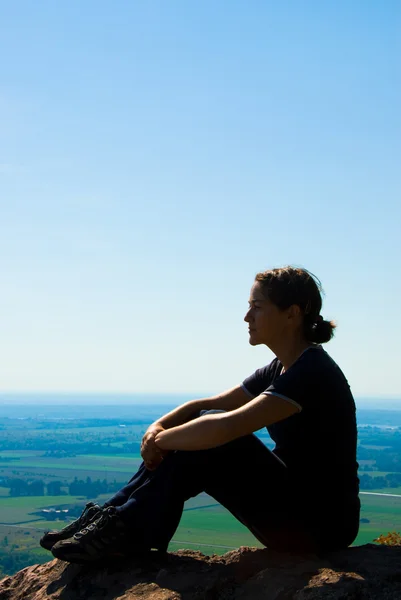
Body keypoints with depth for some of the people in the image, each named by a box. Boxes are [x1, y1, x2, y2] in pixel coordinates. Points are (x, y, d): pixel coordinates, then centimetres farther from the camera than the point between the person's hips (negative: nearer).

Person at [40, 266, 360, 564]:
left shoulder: (313, 371, -21)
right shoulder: (280, 370, 10)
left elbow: (225, 426, -30)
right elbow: (204, 406, 11)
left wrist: (161, 440, -16)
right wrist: (158, 426, -8)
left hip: (321, 524, -9)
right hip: (296, 507, 9)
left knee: (209, 436, -19)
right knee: (201, 431, -1)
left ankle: (125, 531, -10)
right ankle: (115, 519, -2)